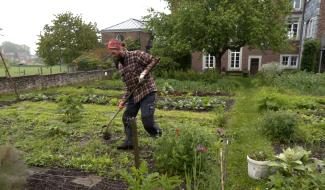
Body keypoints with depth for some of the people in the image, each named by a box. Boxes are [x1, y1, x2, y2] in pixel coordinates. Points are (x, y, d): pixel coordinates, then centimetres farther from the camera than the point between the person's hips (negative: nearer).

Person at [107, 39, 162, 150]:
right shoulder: (120, 66, 13)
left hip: (147, 91, -8)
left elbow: (154, 60, -11)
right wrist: (123, 100, 10)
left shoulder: (136, 55, -9)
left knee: (147, 119, -13)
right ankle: (129, 142, 20)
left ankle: (159, 136, 14)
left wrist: (144, 72, -22)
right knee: (127, 118, 7)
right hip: (134, 94, 8)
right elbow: (128, 86, 16)